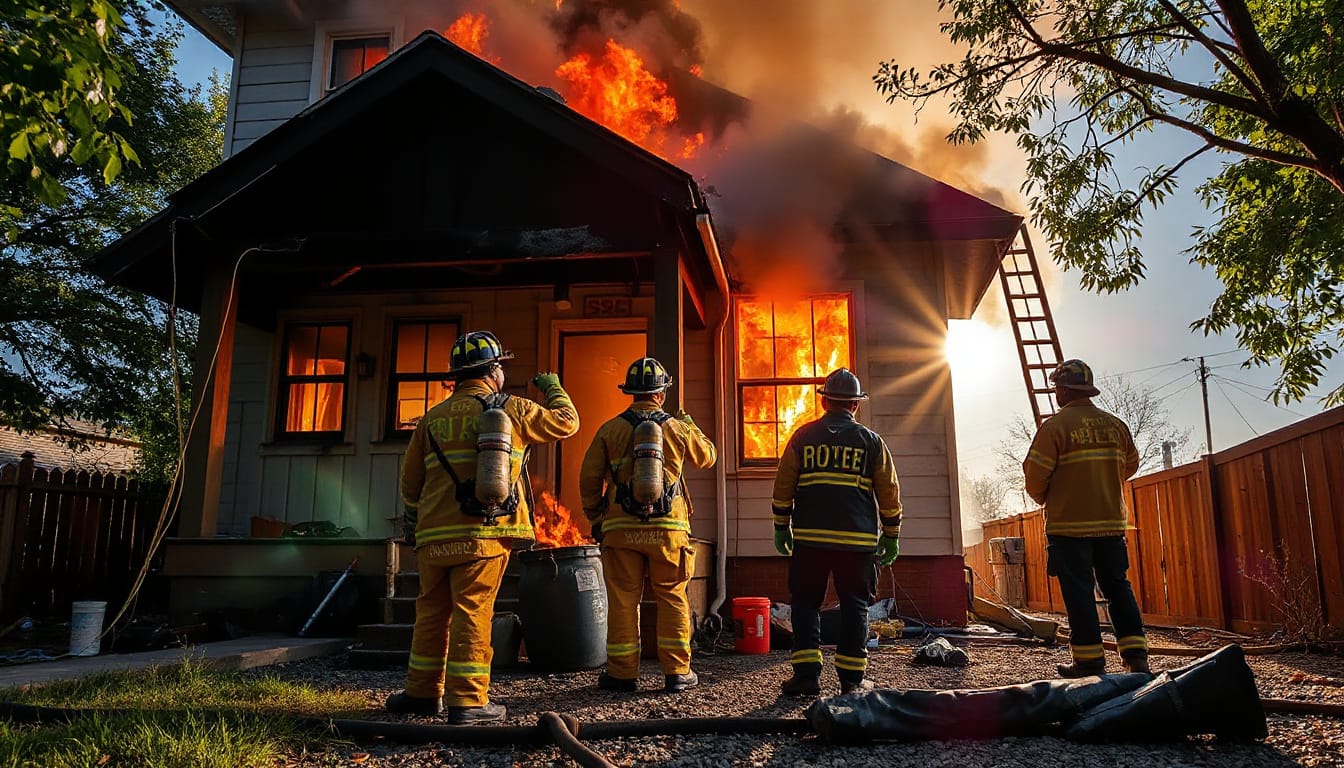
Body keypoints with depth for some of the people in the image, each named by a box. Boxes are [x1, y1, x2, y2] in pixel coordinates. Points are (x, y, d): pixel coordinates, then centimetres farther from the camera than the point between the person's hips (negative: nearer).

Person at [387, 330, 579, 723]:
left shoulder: (433, 417, 11)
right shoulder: (512, 410, 1)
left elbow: (410, 480, 15)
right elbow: (566, 422, 11)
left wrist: (413, 523, 30)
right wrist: (553, 388, 29)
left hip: (434, 535, 4)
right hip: (483, 533, -4)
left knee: (432, 610, 14)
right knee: (472, 613, -1)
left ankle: (423, 691, 23)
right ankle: (467, 699, 2)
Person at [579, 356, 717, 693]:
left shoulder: (610, 430, 1)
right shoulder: (677, 428, 2)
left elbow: (589, 479, 3)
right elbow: (707, 456, 19)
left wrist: (595, 519, 15)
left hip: (621, 527, 0)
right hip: (668, 528, 0)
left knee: (623, 599, 7)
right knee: (672, 598, 9)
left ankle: (622, 672, 12)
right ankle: (677, 672, 11)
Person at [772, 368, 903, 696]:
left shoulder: (803, 436, 5)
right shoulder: (870, 440, 5)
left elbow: (783, 485, 6)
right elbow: (889, 492, 6)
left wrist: (781, 527, 14)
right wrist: (892, 536, 14)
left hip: (809, 536, 0)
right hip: (857, 539, 0)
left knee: (805, 603, 8)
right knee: (854, 607, 8)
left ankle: (807, 674, 4)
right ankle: (851, 679, 11)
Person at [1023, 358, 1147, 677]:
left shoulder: (1055, 426, -11)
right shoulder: (1115, 425, 6)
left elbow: (1035, 474, -13)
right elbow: (1130, 466, 18)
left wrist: (1043, 499, 8)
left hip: (1069, 524, -5)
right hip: (1112, 522, 5)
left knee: (1078, 592, 1)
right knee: (1117, 587, 13)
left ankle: (1089, 661, 4)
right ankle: (1136, 657, 12)